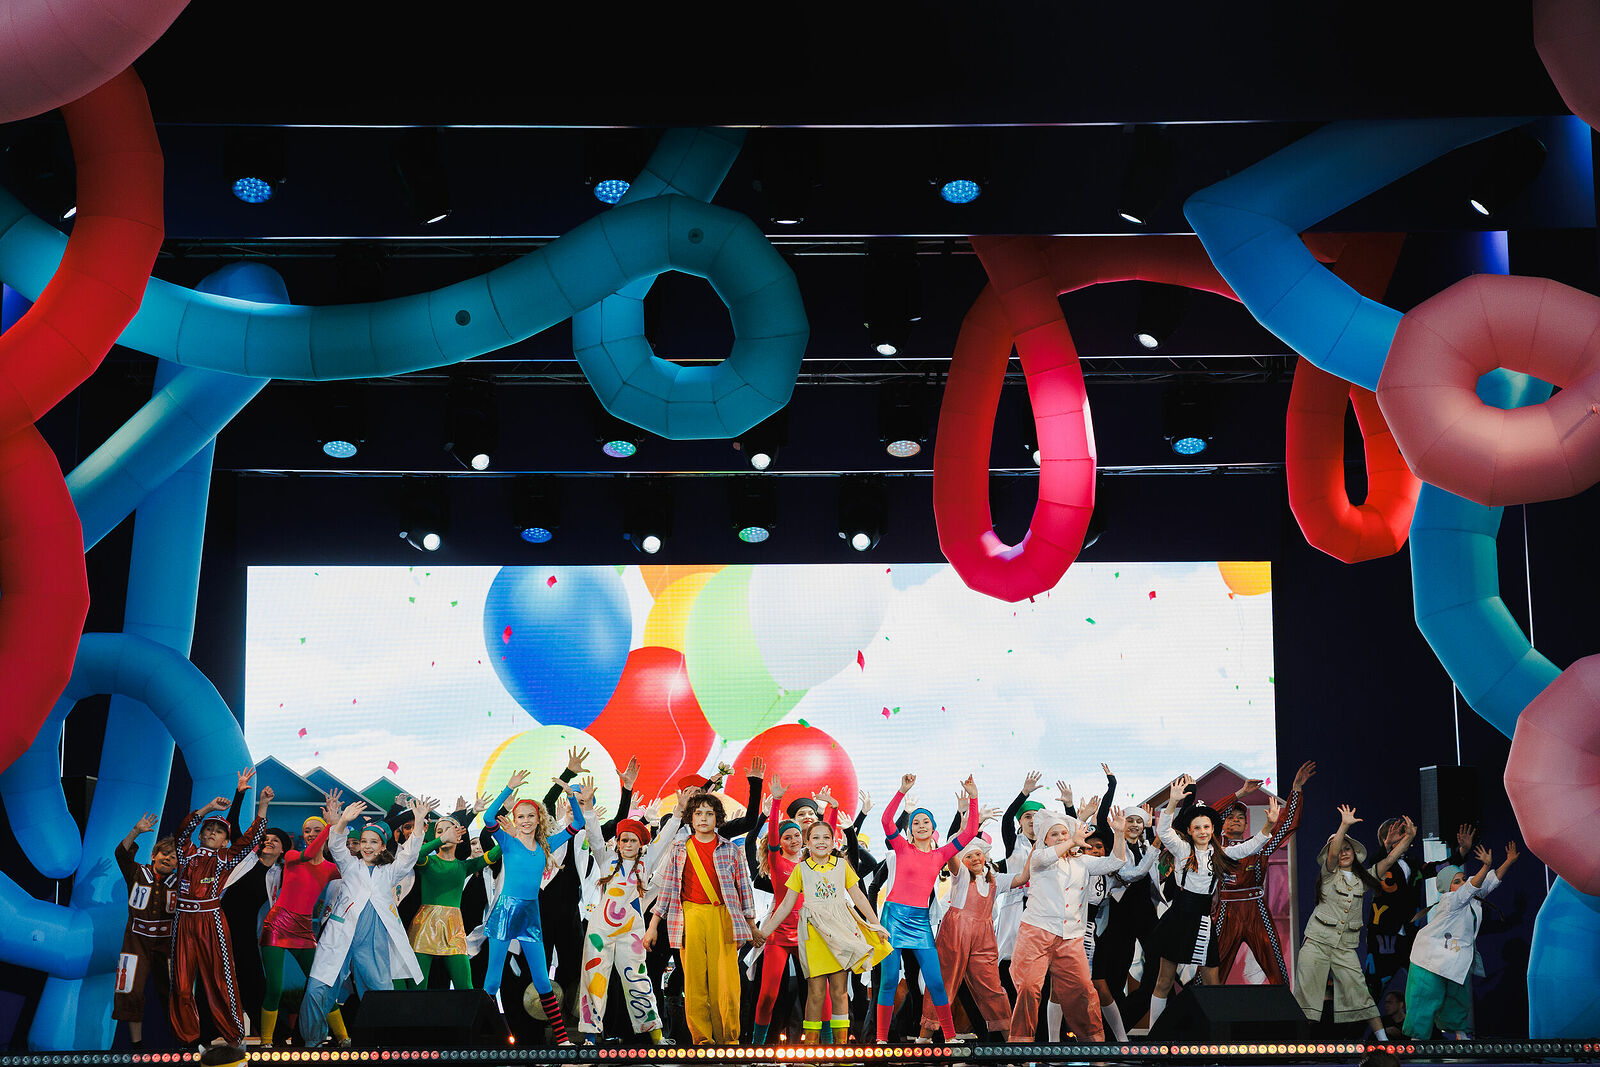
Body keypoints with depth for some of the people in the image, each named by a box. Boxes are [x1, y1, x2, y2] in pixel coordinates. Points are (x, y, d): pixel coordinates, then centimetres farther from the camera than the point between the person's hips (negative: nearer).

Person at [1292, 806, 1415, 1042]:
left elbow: (1389, 859, 6)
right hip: (1317, 942, -2)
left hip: (1346, 947, 2)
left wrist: (1409, 837, -6)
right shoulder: (1329, 874, 3)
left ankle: (1383, 1039, 1)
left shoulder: (1363, 879, 13)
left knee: (1359, 991, -4)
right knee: (1307, 993, -5)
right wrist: (1344, 825, -32)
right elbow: (1332, 854, -17)